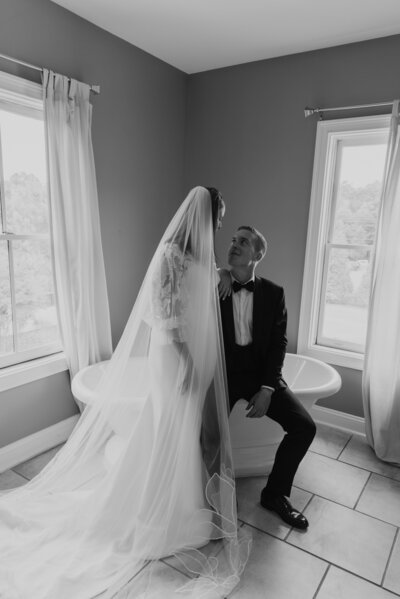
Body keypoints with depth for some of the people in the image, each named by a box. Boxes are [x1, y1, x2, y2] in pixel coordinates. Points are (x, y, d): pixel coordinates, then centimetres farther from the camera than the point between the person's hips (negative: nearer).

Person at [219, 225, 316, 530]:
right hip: (224, 373, -1)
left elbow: (278, 344, -1)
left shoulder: (274, 293, 3)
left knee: (305, 426, -13)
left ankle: (276, 493, 12)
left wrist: (267, 389, -11)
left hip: (261, 373, 2)